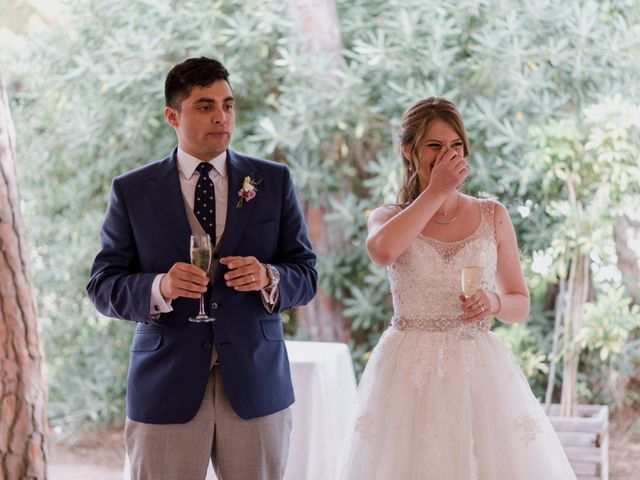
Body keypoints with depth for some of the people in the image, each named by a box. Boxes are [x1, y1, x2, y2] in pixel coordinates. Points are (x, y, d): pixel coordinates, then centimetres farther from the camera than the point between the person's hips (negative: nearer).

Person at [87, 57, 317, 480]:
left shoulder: (274, 181, 6)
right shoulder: (132, 191, 3)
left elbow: (306, 274, 5)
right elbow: (103, 285, 1)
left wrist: (268, 278, -18)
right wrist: (159, 288, -19)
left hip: (256, 384, 1)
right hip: (167, 388, -1)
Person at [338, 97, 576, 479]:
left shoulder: (493, 216, 7)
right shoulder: (389, 218, 4)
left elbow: (521, 305, 10)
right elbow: (383, 250, -22)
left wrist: (493, 302, -12)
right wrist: (436, 191, -13)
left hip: (480, 371, 1)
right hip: (410, 373, -1)